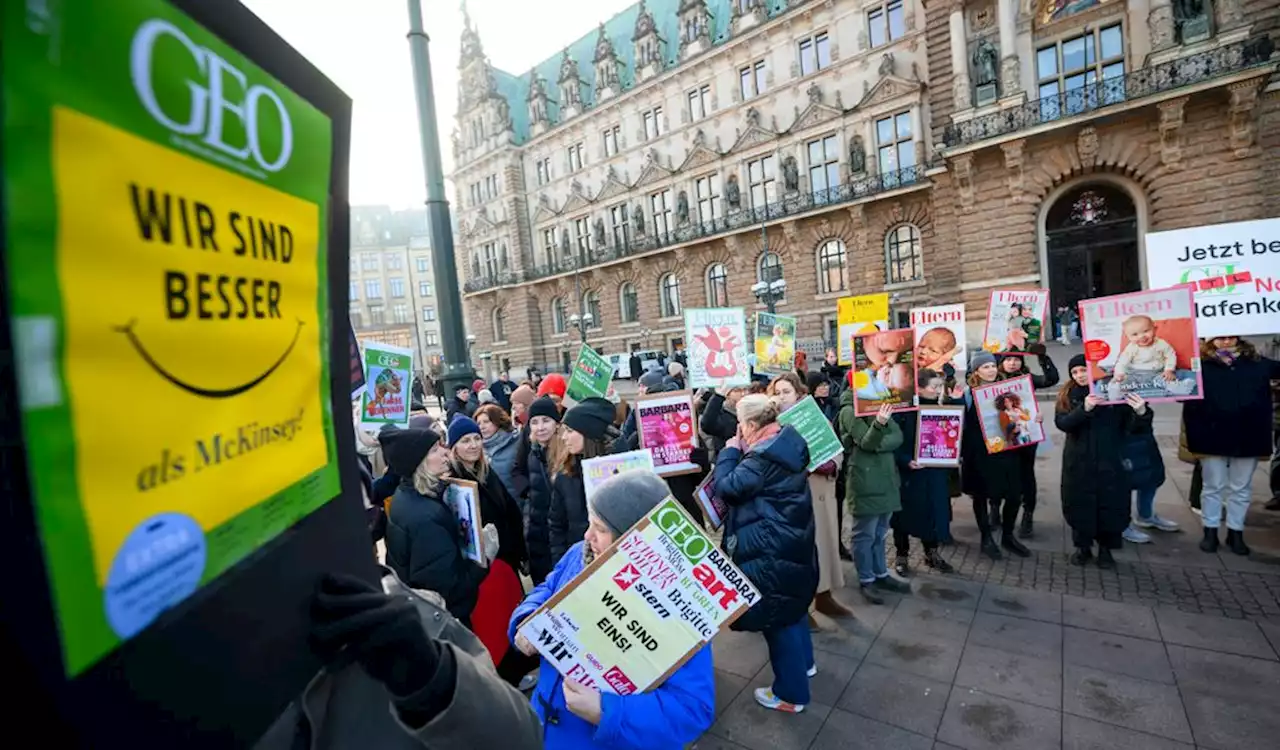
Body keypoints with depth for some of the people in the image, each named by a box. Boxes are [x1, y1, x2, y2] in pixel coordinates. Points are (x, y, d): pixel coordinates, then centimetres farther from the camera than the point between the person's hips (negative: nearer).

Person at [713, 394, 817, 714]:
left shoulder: (764, 456, -26)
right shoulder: (787, 442, 4)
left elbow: (726, 487, -21)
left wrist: (730, 451, -11)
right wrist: (740, 451, 4)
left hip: (772, 547, -10)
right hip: (794, 539, 10)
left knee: (776, 615, 5)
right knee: (792, 603, 27)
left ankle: (791, 693, 20)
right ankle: (804, 662, 48)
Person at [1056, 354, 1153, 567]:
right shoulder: (1068, 395, 0)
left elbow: (1133, 427, -8)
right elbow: (1061, 423, -13)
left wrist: (1141, 413, -30)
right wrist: (1084, 409, -29)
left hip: (1110, 461, -1)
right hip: (1078, 462, 1)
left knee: (1111, 504, 6)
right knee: (1079, 504, 8)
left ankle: (1105, 549, 25)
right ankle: (1082, 546, 25)